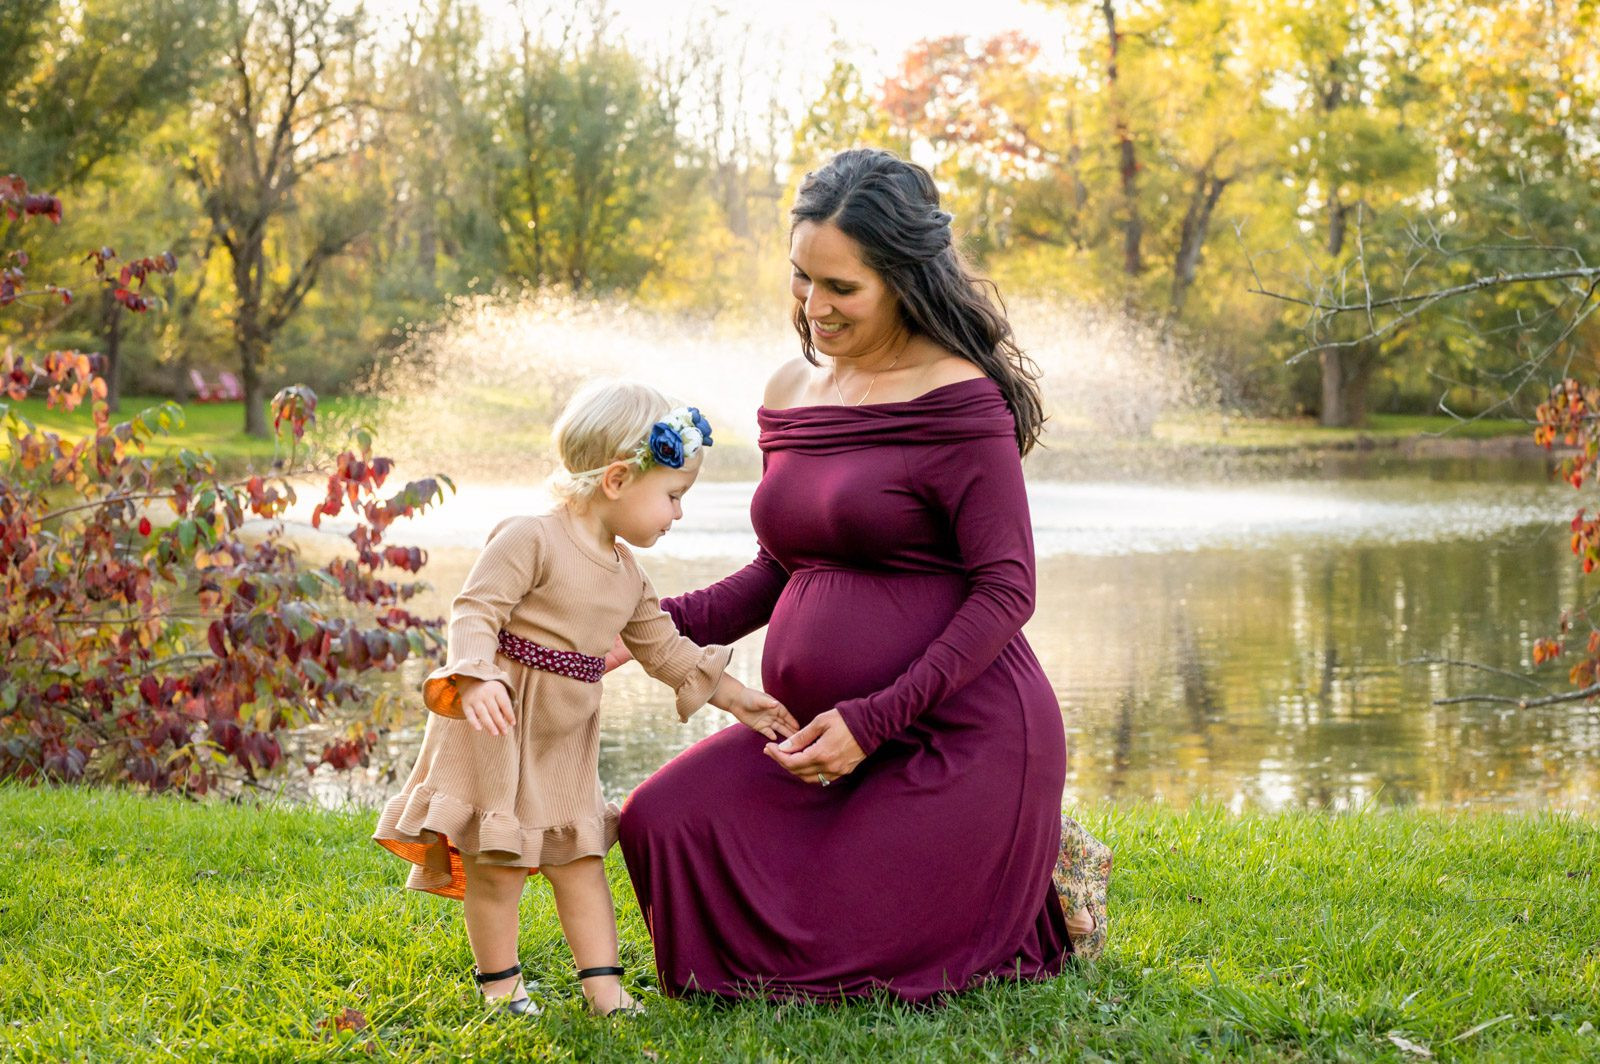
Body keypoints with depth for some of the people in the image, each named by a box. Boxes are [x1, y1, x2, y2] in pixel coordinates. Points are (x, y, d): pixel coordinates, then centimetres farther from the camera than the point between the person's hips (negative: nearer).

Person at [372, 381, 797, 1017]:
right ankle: (500, 983, 14)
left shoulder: (627, 574, 11)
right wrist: (476, 679, -39)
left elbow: (664, 648, 20)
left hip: (565, 743, 8)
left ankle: (604, 989, 12)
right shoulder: (530, 540, -16)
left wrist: (734, 698, 20)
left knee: (580, 857, 9)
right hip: (500, 726, -8)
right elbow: (476, 611, -23)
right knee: (497, 863, -1)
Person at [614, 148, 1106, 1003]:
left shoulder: (957, 401, -13)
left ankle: (1042, 889, 17)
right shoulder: (793, 393, 9)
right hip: (823, 738, 8)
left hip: (960, 737, -8)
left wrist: (872, 722, -20)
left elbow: (1006, 592, -15)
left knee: (843, 964, -10)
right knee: (665, 822, -9)